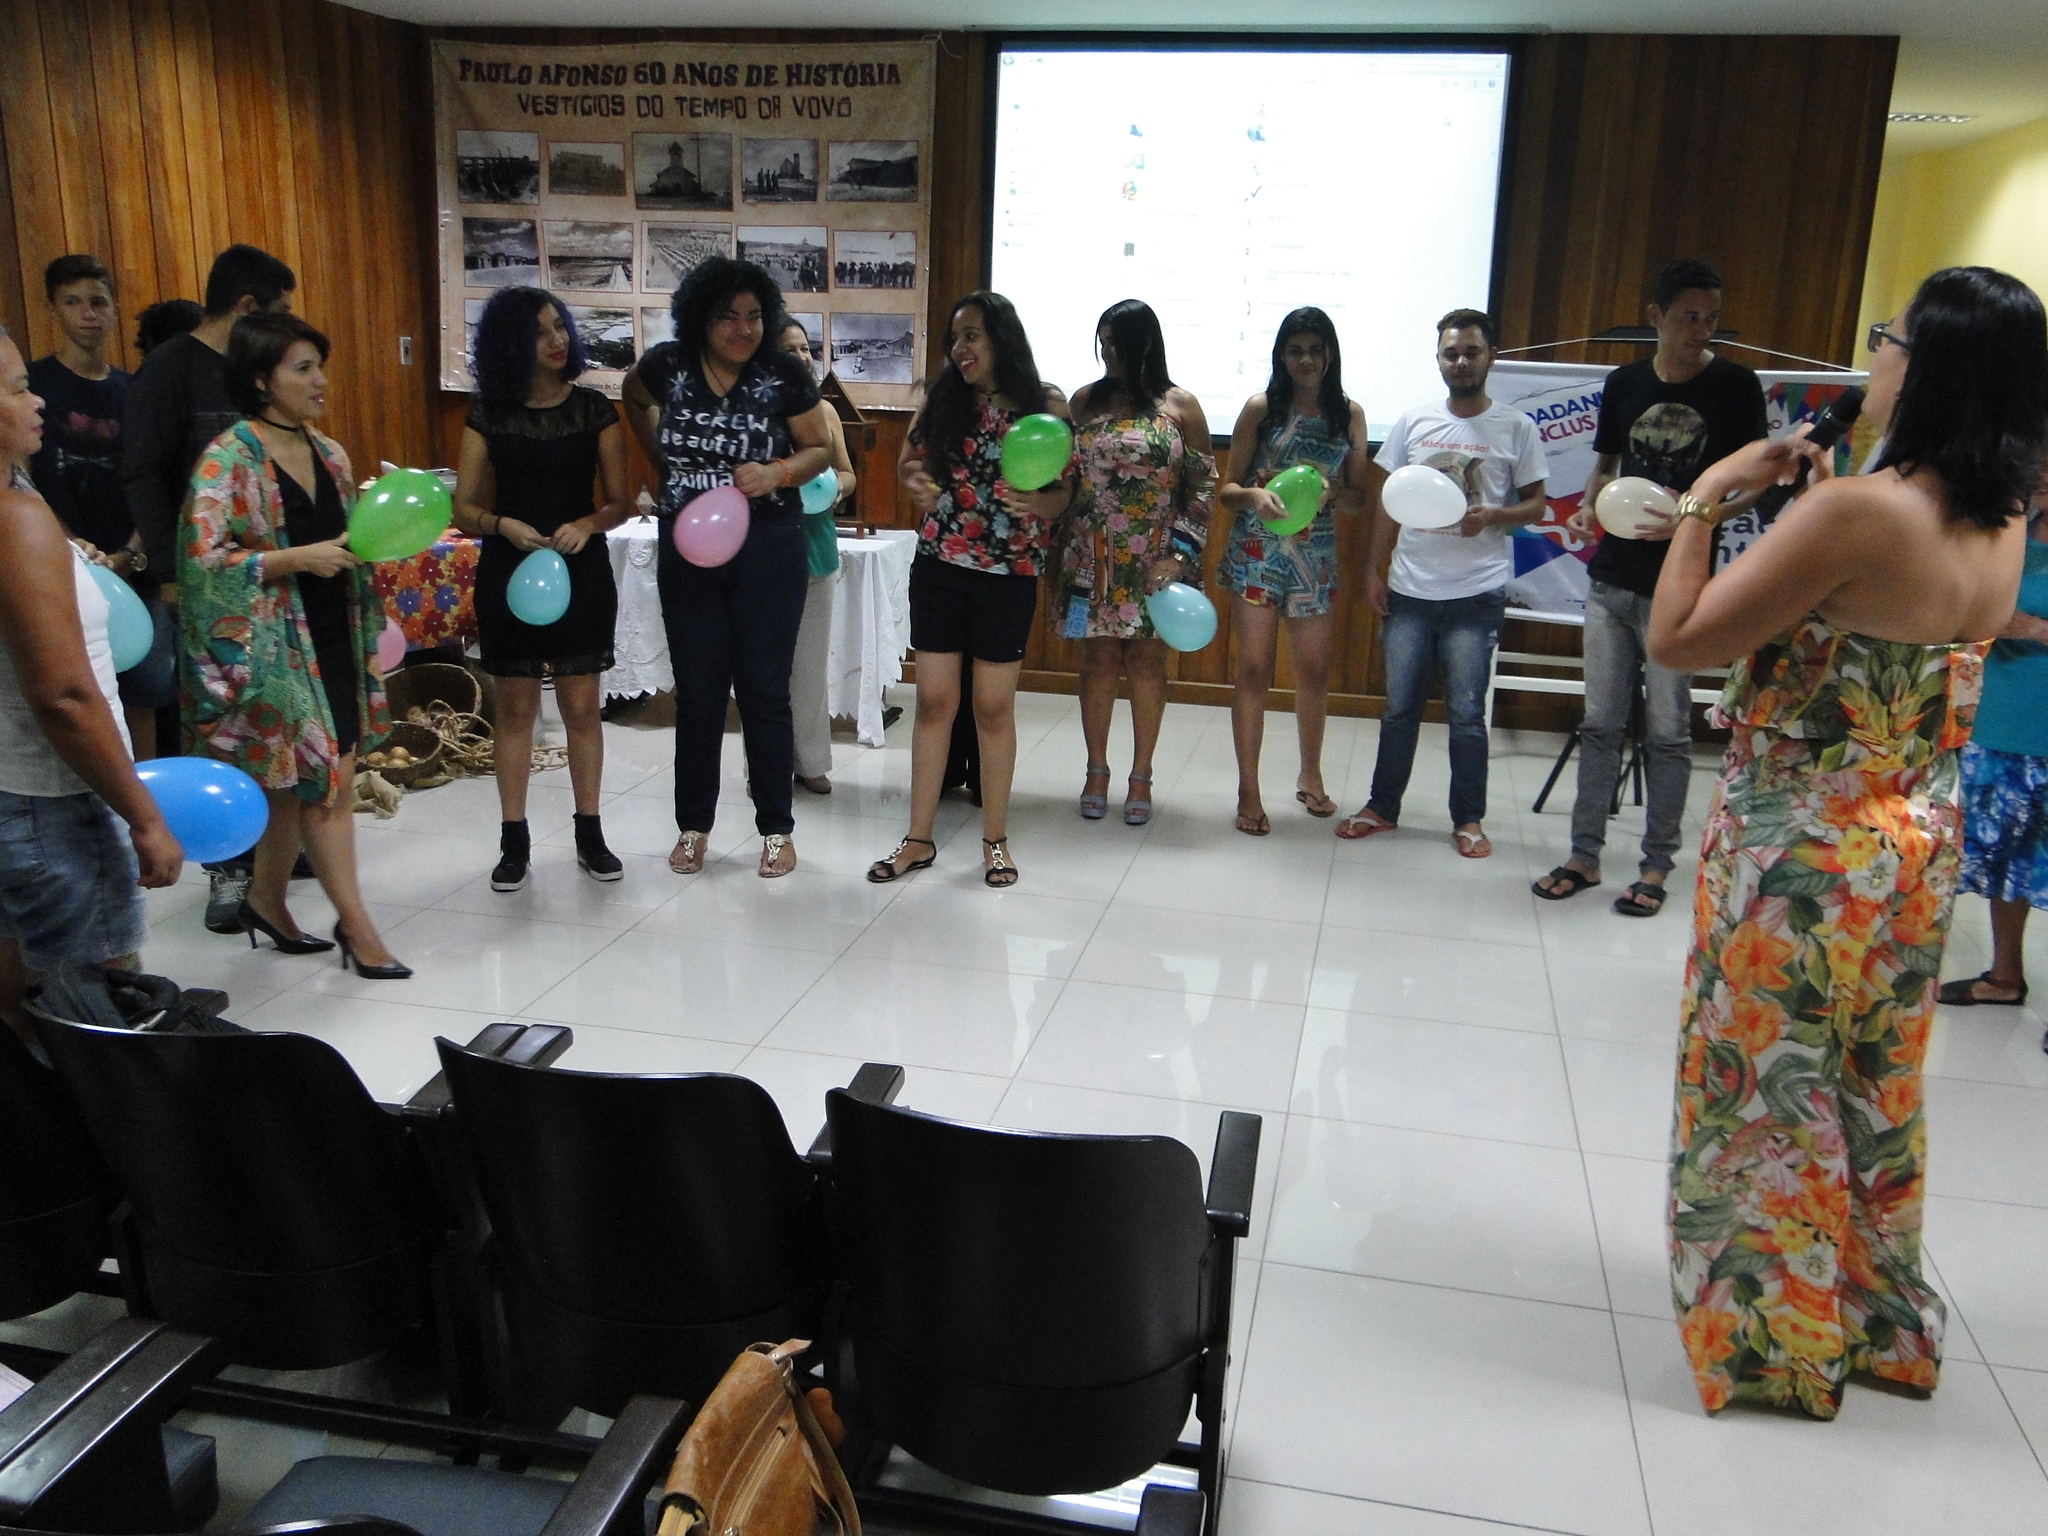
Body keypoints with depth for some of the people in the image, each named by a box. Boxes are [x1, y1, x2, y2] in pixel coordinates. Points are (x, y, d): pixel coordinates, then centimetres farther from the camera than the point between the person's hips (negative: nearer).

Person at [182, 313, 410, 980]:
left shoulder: (328, 453, 9)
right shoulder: (228, 460, -12)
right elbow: (203, 558, -18)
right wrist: (296, 558, -22)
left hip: (333, 638, 7)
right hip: (273, 644, -7)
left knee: (295, 782, 14)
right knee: (325, 779, -5)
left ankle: (266, 901, 30)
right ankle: (355, 924, 5)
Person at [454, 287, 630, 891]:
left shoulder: (594, 409, 1)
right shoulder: (488, 414, 1)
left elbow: (620, 501, 1)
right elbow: (463, 507, 1)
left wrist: (586, 525, -19)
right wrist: (502, 524, -18)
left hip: (581, 570, 0)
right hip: (508, 570, 0)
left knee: (582, 705, 3)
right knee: (515, 706, 5)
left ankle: (590, 835, 16)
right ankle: (514, 841, 15)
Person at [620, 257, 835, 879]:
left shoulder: (784, 375, -9)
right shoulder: (667, 365, -3)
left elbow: (820, 449, 1)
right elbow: (635, 399, 20)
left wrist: (777, 473, -17)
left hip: (768, 551, -2)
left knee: (764, 690, 3)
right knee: (697, 692, 9)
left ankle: (776, 827, 16)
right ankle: (693, 824, 23)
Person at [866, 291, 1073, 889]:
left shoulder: (1046, 405, -3)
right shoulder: (942, 398, 4)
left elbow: (1065, 493, -1)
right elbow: (910, 460, 12)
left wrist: (1035, 504, -23)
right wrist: (917, 480, -11)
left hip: (1009, 573, -2)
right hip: (939, 566, 2)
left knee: (994, 706, 6)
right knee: (934, 701, 5)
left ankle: (995, 839, 20)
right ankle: (919, 838, 16)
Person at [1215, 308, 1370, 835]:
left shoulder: (1349, 413, 5)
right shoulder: (1261, 407, -2)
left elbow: (1358, 496, 7)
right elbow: (1227, 489, -2)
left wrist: (1333, 492, -14)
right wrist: (1254, 496, -23)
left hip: (1316, 555, 3)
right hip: (1257, 553, -3)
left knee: (1314, 671, 12)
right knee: (1254, 670, -2)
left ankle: (1310, 775, 32)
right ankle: (1248, 792, 7)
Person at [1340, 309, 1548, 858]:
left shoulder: (1516, 428, 1)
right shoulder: (1413, 422, 7)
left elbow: (1536, 504, 4)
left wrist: (1493, 515, -16)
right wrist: (1373, 570, 4)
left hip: (1476, 594, -2)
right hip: (1408, 590, 2)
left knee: (1466, 714, 3)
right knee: (1400, 707, 10)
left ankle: (1468, 819, 16)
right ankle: (1382, 807, 23)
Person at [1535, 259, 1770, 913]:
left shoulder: (1734, 387, -4)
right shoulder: (1624, 384, 7)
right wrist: (1587, 505, -3)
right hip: (1611, 579, 4)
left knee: (1667, 732, 3)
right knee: (1600, 723, 8)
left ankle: (1656, 865, 14)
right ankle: (1584, 855, 17)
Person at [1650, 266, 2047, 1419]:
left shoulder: (1854, 513, -24)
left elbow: (1676, 639, -21)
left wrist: (1707, 498, -11)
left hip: (1799, 857, -7)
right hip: (1918, 851, 8)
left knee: (1769, 1093, 9)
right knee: (1876, 1093, 22)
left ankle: (1770, 1341, 26)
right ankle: (1879, 1322, 39)